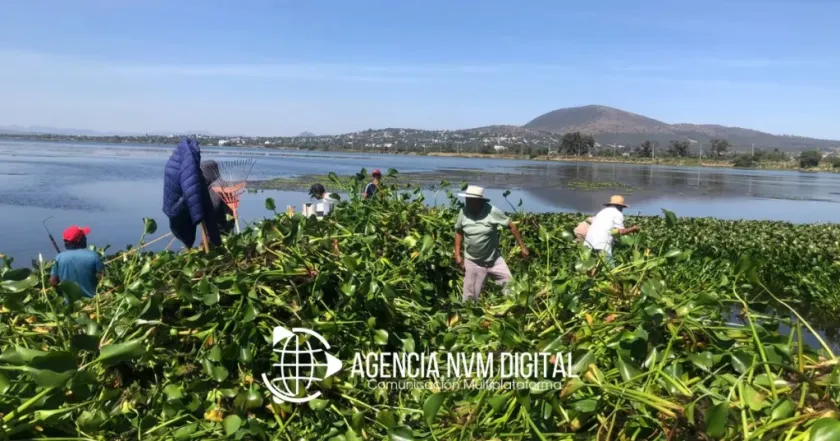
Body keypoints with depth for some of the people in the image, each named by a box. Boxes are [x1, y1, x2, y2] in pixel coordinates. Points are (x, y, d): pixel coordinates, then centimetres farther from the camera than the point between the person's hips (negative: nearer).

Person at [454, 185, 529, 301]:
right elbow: (458, 232, 5)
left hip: (494, 259, -1)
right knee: (470, 296, 8)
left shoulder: (492, 212, -18)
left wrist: (522, 246, -6)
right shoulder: (463, 212, -11)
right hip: (473, 262, 1)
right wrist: (457, 255, -1)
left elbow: (511, 226, -8)